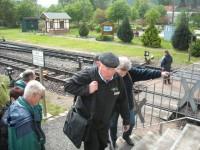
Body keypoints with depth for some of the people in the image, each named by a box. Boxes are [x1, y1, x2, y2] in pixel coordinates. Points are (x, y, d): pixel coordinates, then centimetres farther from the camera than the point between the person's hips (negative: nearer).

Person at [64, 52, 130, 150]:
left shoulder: (117, 79, -12)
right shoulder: (88, 75, -26)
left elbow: (122, 100, -1)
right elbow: (68, 86, -20)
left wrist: (126, 120, 6)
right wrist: (87, 89, -33)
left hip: (104, 121, 5)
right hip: (87, 120, -4)